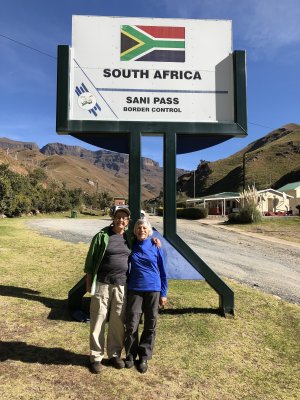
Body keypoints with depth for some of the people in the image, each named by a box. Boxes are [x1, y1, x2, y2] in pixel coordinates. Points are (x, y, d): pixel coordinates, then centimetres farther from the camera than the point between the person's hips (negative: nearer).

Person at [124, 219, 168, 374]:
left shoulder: (156, 247, -1)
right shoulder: (131, 246, 1)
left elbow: (162, 272, 4)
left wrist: (163, 293, 3)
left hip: (153, 290, 0)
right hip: (134, 290, 1)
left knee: (150, 325, 7)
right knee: (131, 324, 1)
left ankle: (144, 357, 24)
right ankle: (130, 355, 23)